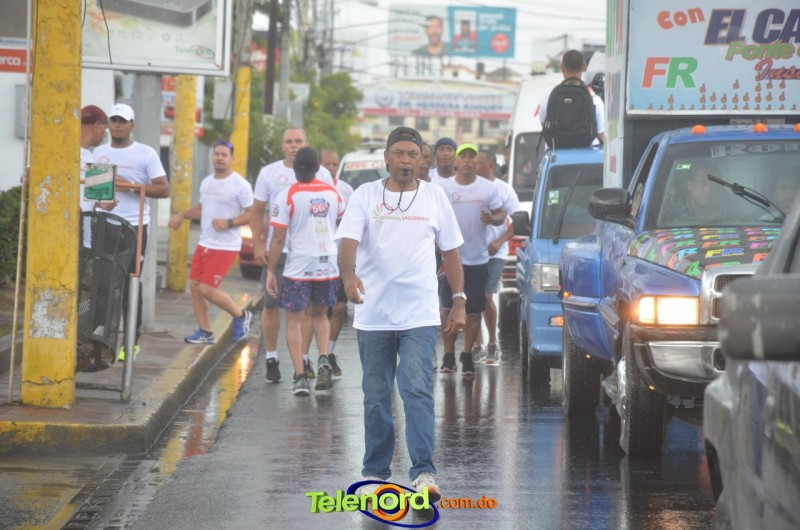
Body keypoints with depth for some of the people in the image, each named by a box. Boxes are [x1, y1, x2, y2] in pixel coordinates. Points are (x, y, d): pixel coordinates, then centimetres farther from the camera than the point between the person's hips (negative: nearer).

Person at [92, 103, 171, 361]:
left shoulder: (146, 154, 0)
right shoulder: (99, 153, 14)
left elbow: (164, 189, -6)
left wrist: (131, 186, -16)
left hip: (134, 228, -4)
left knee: (130, 284, -1)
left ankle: (131, 341, 5)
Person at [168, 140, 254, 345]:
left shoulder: (240, 185, -11)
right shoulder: (206, 182, 13)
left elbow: (251, 214, -13)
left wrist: (228, 223, -24)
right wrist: (182, 215, 12)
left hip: (226, 247, -8)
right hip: (204, 244, 8)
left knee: (207, 289, -12)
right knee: (194, 286, 4)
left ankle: (241, 316, 11)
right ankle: (205, 332, 14)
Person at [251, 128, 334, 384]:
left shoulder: (321, 174, 5)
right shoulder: (269, 173, 6)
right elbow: (257, 212, 8)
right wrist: (257, 244, -3)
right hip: (277, 250, 0)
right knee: (271, 304, 0)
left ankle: (303, 358, 12)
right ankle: (271, 358, 10)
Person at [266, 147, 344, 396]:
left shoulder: (287, 195, -8)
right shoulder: (333, 193, 5)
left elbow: (278, 237, -9)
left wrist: (271, 271, -2)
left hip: (298, 268, -4)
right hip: (328, 265, 4)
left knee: (294, 321, 6)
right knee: (320, 315, 22)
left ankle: (300, 376, -1)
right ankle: (323, 360, 0)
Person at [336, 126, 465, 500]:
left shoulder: (435, 197, 6)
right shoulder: (365, 196, 2)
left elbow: (450, 251, 13)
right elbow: (348, 242, -10)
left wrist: (459, 301, 7)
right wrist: (349, 275, -31)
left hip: (419, 315, -1)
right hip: (372, 315, 1)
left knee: (418, 391, -13)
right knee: (376, 397, 8)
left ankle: (424, 471, -16)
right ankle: (375, 472, 18)